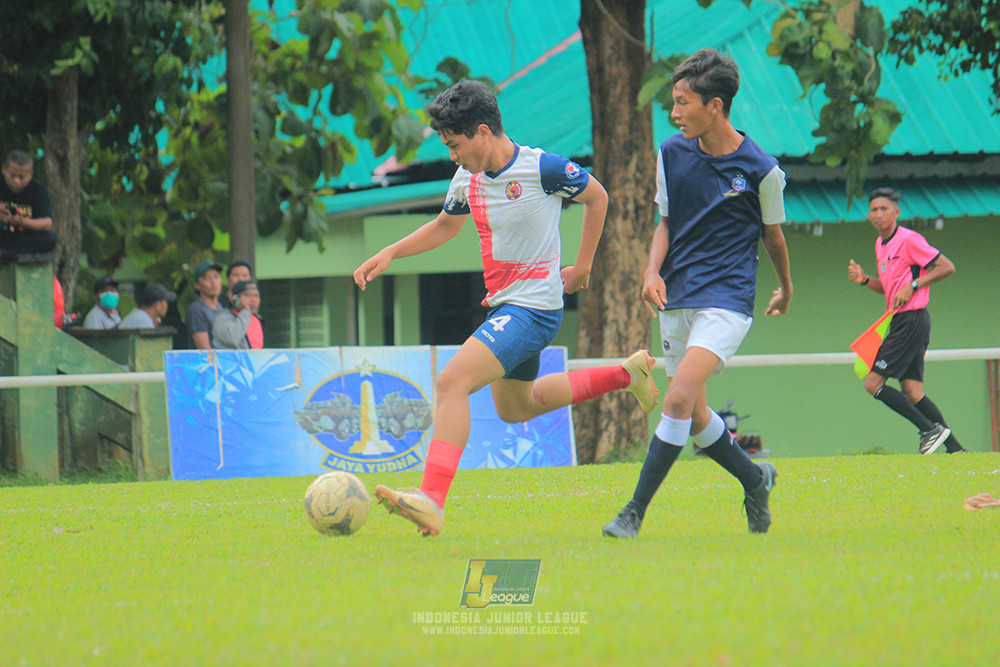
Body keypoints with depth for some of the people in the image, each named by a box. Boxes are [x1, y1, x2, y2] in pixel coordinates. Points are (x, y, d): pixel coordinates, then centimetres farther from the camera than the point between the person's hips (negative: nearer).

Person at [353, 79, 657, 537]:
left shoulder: (542, 169, -17)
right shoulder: (467, 180, 3)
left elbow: (597, 197, 0)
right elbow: (446, 225, 23)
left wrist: (582, 266, 2)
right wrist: (390, 253, 11)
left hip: (534, 306, -9)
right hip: (502, 305, 9)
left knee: (452, 382, -24)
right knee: (515, 408, 27)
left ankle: (432, 502, -31)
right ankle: (625, 374, 40)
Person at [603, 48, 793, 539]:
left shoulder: (760, 169, -8)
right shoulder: (672, 154, 4)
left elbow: (772, 235, 8)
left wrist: (786, 289, 22)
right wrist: (653, 270, -4)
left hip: (728, 299, -6)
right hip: (676, 297, 6)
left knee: (679, 397, -21)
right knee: (693, 415, 9)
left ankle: (634, 512, -18)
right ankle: (755, 478, 35)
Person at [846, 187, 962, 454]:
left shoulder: (908, 240, -10)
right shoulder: (881, 245, 17)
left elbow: (947, 267, -10)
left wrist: (913, 285, -16)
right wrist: (865, 279, 10)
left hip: (912, 320, -9)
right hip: (900, 322, 9)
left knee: (873, 383, -12)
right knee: (912, 390, 2)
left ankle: (931, 429, -11)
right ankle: (954, 447, 2)